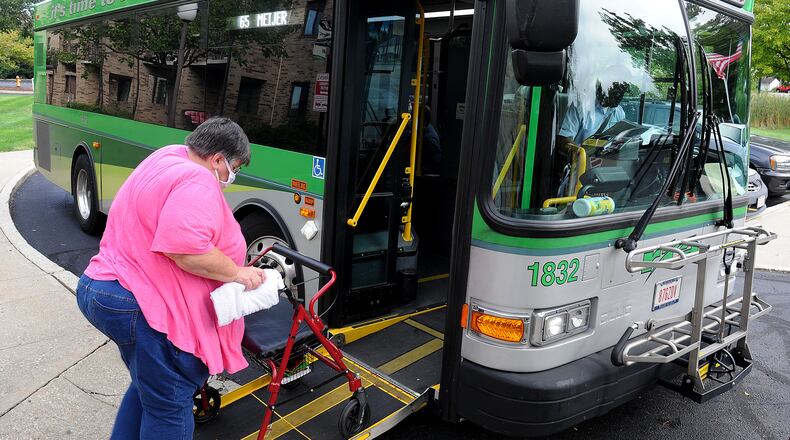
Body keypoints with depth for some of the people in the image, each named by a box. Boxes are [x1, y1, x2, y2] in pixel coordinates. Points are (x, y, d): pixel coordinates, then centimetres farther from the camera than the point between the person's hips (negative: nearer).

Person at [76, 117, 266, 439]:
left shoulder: (167, 158, 14)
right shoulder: (197, 180, -19)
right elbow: (186, 249, -32)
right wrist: (237, 273, -18)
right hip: (142, 307, -11)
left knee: (148, 388, 28)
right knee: (170, 406, 4)